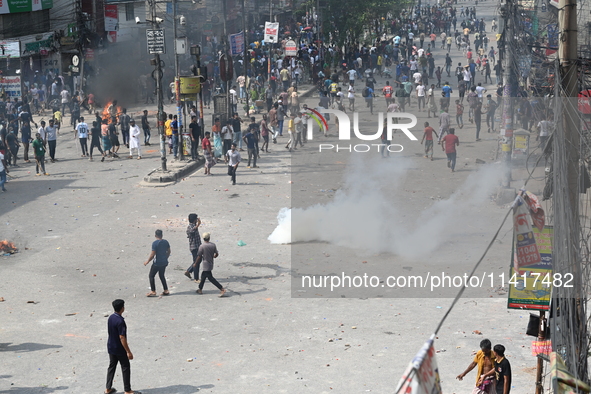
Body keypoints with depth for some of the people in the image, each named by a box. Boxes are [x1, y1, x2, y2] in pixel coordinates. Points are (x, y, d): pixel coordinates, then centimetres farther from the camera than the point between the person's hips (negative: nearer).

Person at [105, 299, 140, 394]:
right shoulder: (120, 321, -26)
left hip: (111, 347, 8)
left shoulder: (110, 318, 1)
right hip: (119, 349, -8)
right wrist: (128, 351, -21)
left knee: (111, 366, 17)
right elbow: (122, 337, -26)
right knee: (126, 368, 3)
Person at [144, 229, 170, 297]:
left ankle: (153, 292, 4)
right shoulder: (166, 242, 1)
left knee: (151, 276, 6)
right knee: (162, 276, 21)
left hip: (157, 263, -7)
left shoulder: (155, 243, -18)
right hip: (164, 262, 7)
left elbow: (153, 254, -18)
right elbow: (169, 251, 11)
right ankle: (166, 290, 20)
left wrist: (147, 261, -6)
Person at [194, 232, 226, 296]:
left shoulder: (202, 246, -17)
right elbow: (216, 254, 3)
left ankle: (222, 289, -10)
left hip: (206, 265, -7)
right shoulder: (213, 245, -3)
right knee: (203, 276, 21)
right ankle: (200, 289, 31)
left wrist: (195, 264, 2)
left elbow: (199, 257, -12)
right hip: (211, 264, 7)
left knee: (210, 278, -3)